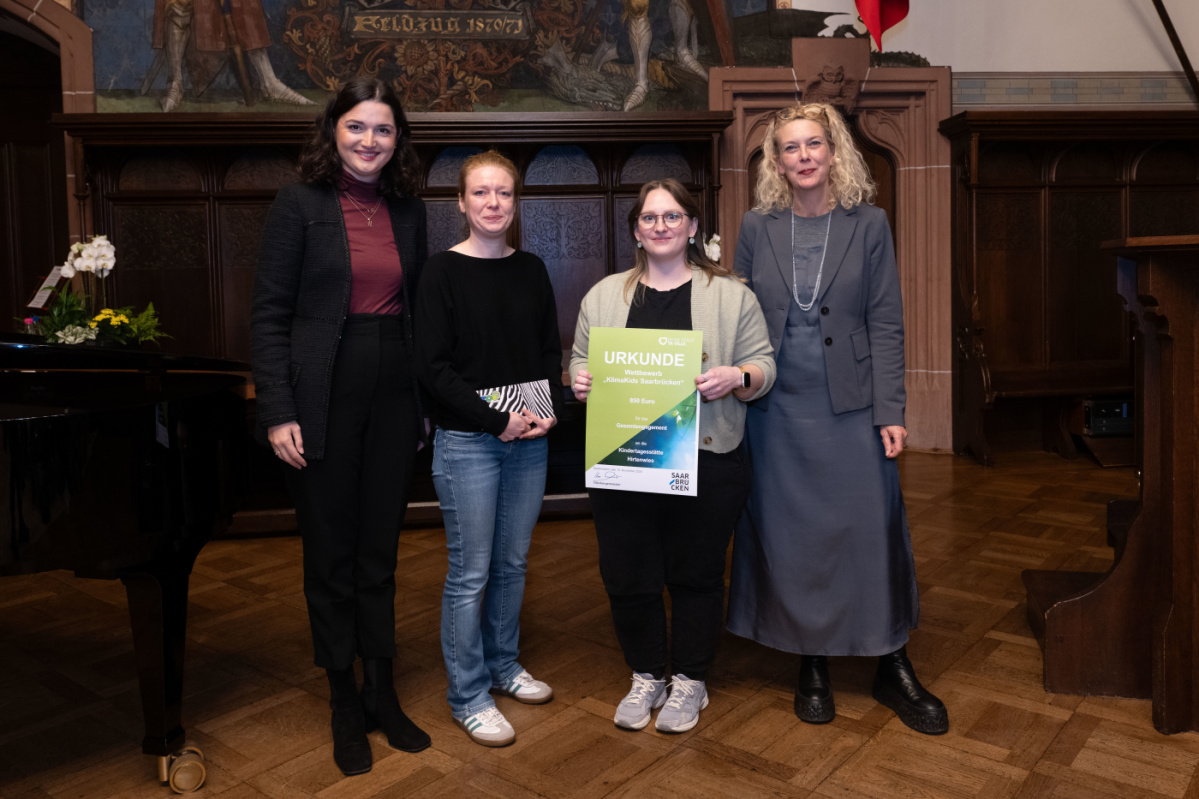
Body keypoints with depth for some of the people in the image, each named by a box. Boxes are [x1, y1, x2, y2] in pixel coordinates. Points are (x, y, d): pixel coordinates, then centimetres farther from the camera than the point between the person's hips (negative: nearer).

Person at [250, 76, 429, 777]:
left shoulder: (408, 210, 9)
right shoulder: (301, 204, -3)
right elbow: (270, 315, -6)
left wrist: (425, 399, 9)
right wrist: (279, 411, -13)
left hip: (394, 396, 4)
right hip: (325, 398, -3)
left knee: (380, 549, 12)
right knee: (331, 553, 7)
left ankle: (383, 693, 27)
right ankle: (346, 703, 24)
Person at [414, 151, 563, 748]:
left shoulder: (531, 270, 8)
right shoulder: (444, 271, -6)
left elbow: (551, 351, 12)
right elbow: (433, 366, -11)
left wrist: (550, 411, -5)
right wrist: (498, 420, -15)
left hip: (529, 439, 5)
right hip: (467, 442, -5)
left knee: (513, 562, 15)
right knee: (470, 571, 2)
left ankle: (503, 665, 34)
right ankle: (467, 695, 17)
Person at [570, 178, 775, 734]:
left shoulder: (731, 295, 4)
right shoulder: (603, 296, 11)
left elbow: (763, 367, 2)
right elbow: (582, 360, 14)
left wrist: (736, 377, -18)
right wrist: (580, 380, -7)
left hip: (706, 464, -2)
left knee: (696, 575, 9)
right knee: (626, 576, 8)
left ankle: (689, 681, 29)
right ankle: (646, 677, 30)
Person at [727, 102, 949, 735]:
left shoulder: (868, 225, 2)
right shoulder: (757, 228, 5)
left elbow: (885, 325, -1)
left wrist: (890, 413, -7)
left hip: (851, 404, -1)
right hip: (778, 406, 1)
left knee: (874, 529, 2)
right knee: (790, 536, 7)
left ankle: (894, 668, 21)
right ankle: (812, 666, 25)